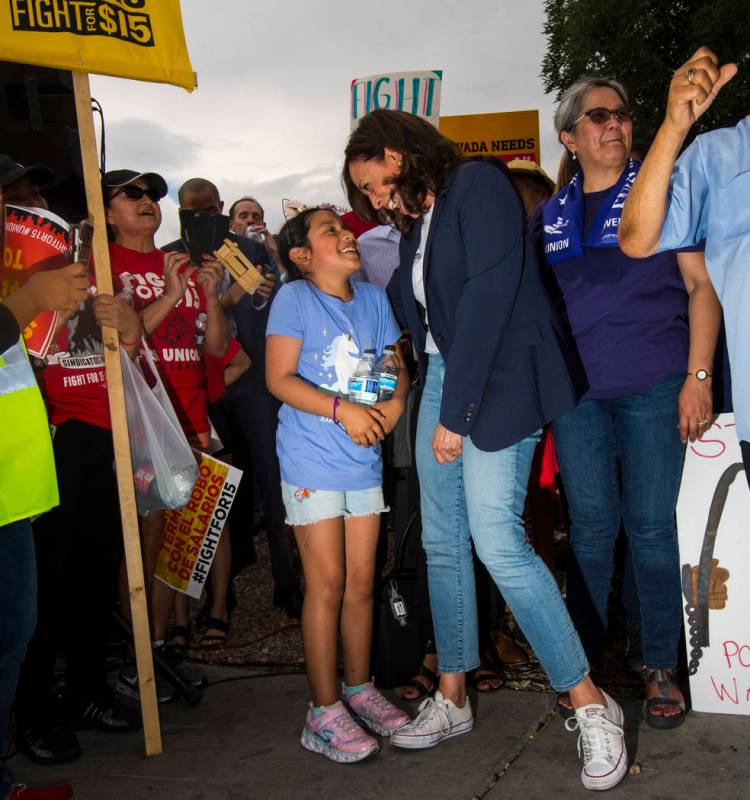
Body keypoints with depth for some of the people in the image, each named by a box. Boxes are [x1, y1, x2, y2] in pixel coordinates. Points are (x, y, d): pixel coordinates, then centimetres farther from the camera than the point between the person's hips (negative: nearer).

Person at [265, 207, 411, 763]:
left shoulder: (373, 299, 11)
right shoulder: (294, 298, -6)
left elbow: (397, 366, 13)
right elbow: (280, 378, -12)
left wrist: (396, 401, -8)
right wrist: (342, 410, -21)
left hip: (364, 459, 5)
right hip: (313, 462, -5)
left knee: (362, 581, 11)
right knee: (327, 584, -2)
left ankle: (359, 687, 27)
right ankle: (324, 710, 10)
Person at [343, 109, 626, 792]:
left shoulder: (477, 185, -7)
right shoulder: (417, 223, 18)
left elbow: (488, 296, -17)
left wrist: (455, 413, -18)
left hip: (497, 383, -8)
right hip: (441, 381, 8)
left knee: (498, 542, -16)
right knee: (443, 543, 8)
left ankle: (591, 704, -3)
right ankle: (452, 699, 20)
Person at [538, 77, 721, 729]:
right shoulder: (549, 218, 14)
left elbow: (701, 285, 0)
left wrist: (698, 376, -9)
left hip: (653, 386, -2)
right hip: (577, 392, 3)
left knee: (651, 525, 0)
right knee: (590, 525, 6)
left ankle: (661, 667, 15)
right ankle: (583, 660, 18)